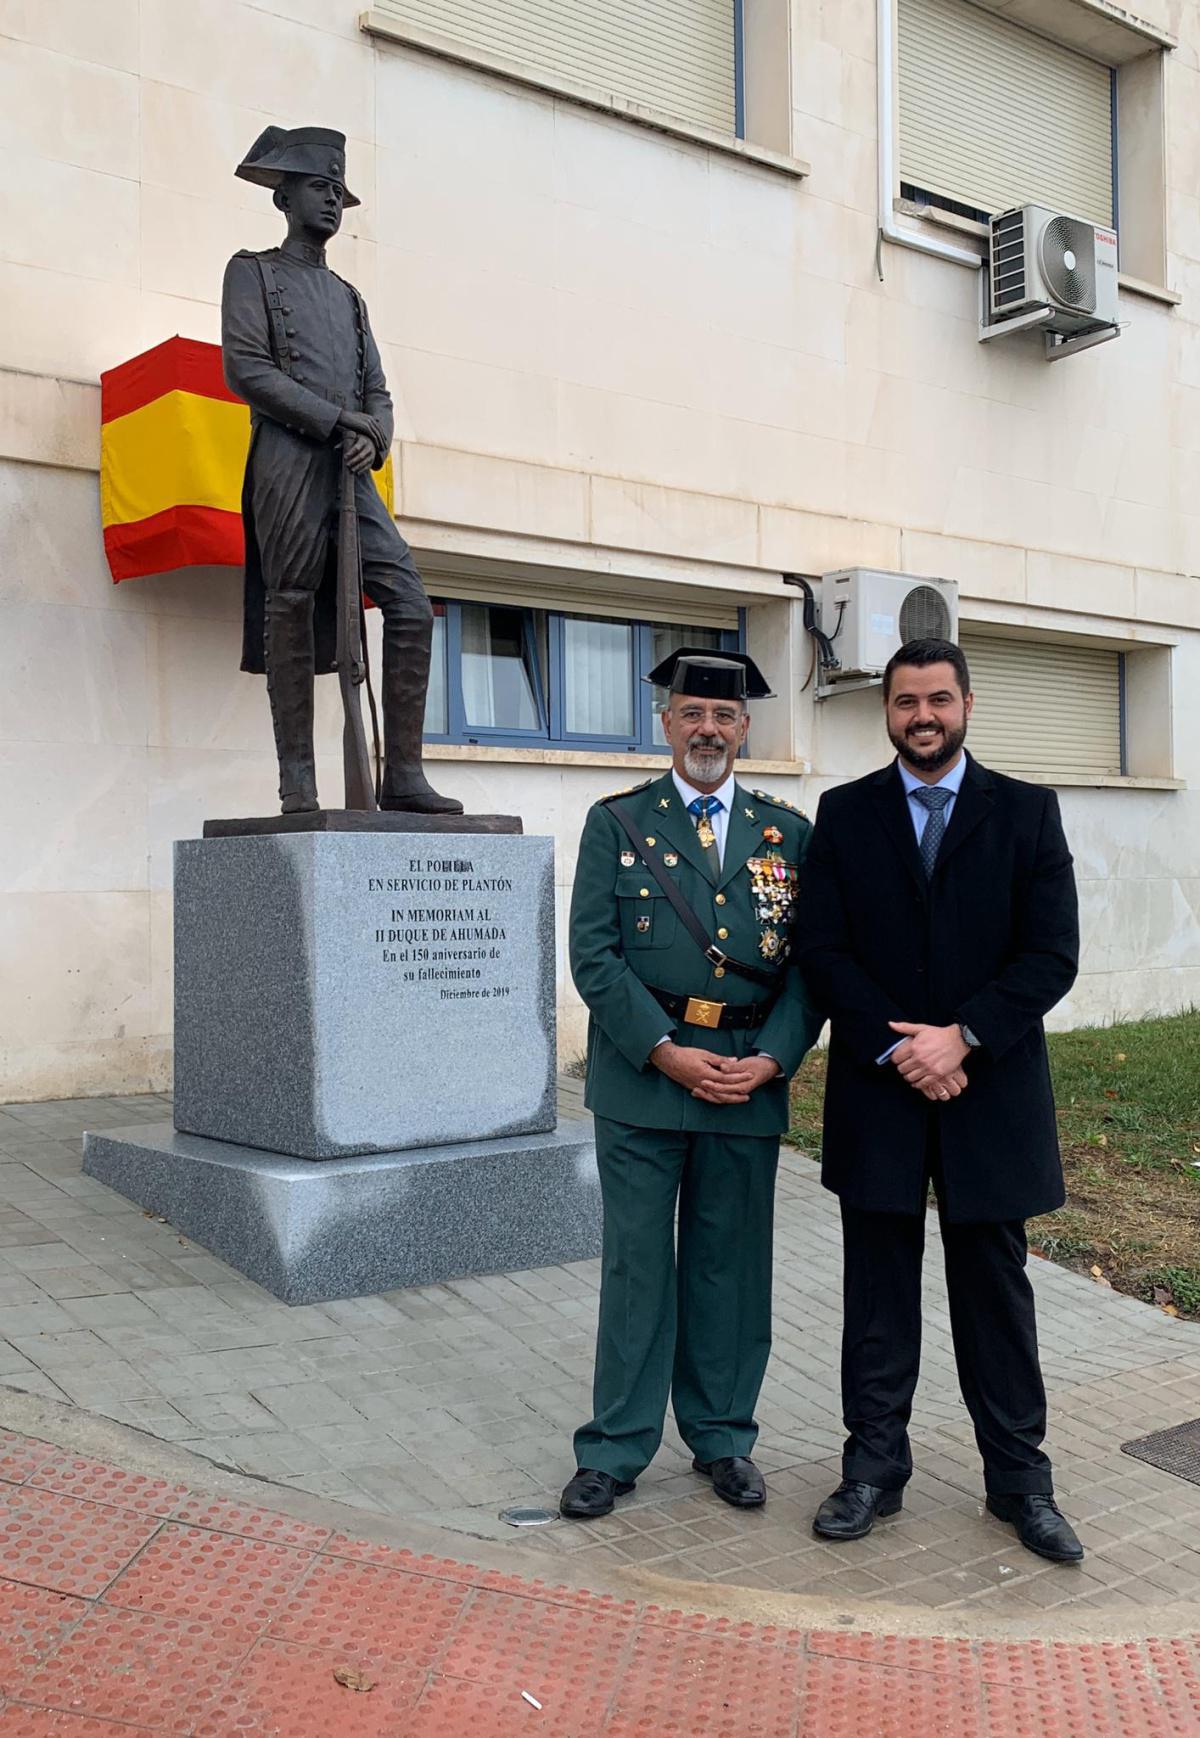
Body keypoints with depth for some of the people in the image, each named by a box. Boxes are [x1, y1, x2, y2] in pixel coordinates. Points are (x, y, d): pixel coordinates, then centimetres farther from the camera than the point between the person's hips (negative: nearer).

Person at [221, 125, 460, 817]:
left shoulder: (350, 298, 28)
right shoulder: (254, 272, 11)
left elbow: (377, 391, 20)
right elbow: (246, 369, -4)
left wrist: (373, 438, -4)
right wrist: (338, 421, -9)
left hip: (353, 472, 5)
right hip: (290, 462, -5)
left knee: (412, 606, -7)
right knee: (291, 611, -7)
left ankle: (403, 776, -6)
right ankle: (298, 784, -5)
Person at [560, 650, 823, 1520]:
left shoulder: (788, 831, 9)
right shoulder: (617, 823, 3)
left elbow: (811, 959, 5)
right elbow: (595, 954, -4)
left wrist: (771, 1059, -8)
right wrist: (667, 1052, -13)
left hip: (751, 1078, 2)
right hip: (641, 1077, -2)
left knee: (732, 1265, 11)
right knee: (636, 1264, 4)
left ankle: (723, 1438, 26)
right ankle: (616, 1449, 16)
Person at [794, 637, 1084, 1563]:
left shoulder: (1026, 811, 2)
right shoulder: (844, 814, 4)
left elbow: (1053, 951, -5)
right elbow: (822, 948, -2)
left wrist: (962, 1036, -15)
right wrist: (897, 1049, -13)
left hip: (991, 1088, 0)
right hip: (877, 1091, 1)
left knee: (996, 1287, 9)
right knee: (879, 1292, 9)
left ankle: (1020, 1477, 22)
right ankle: (875, 1468, 21)